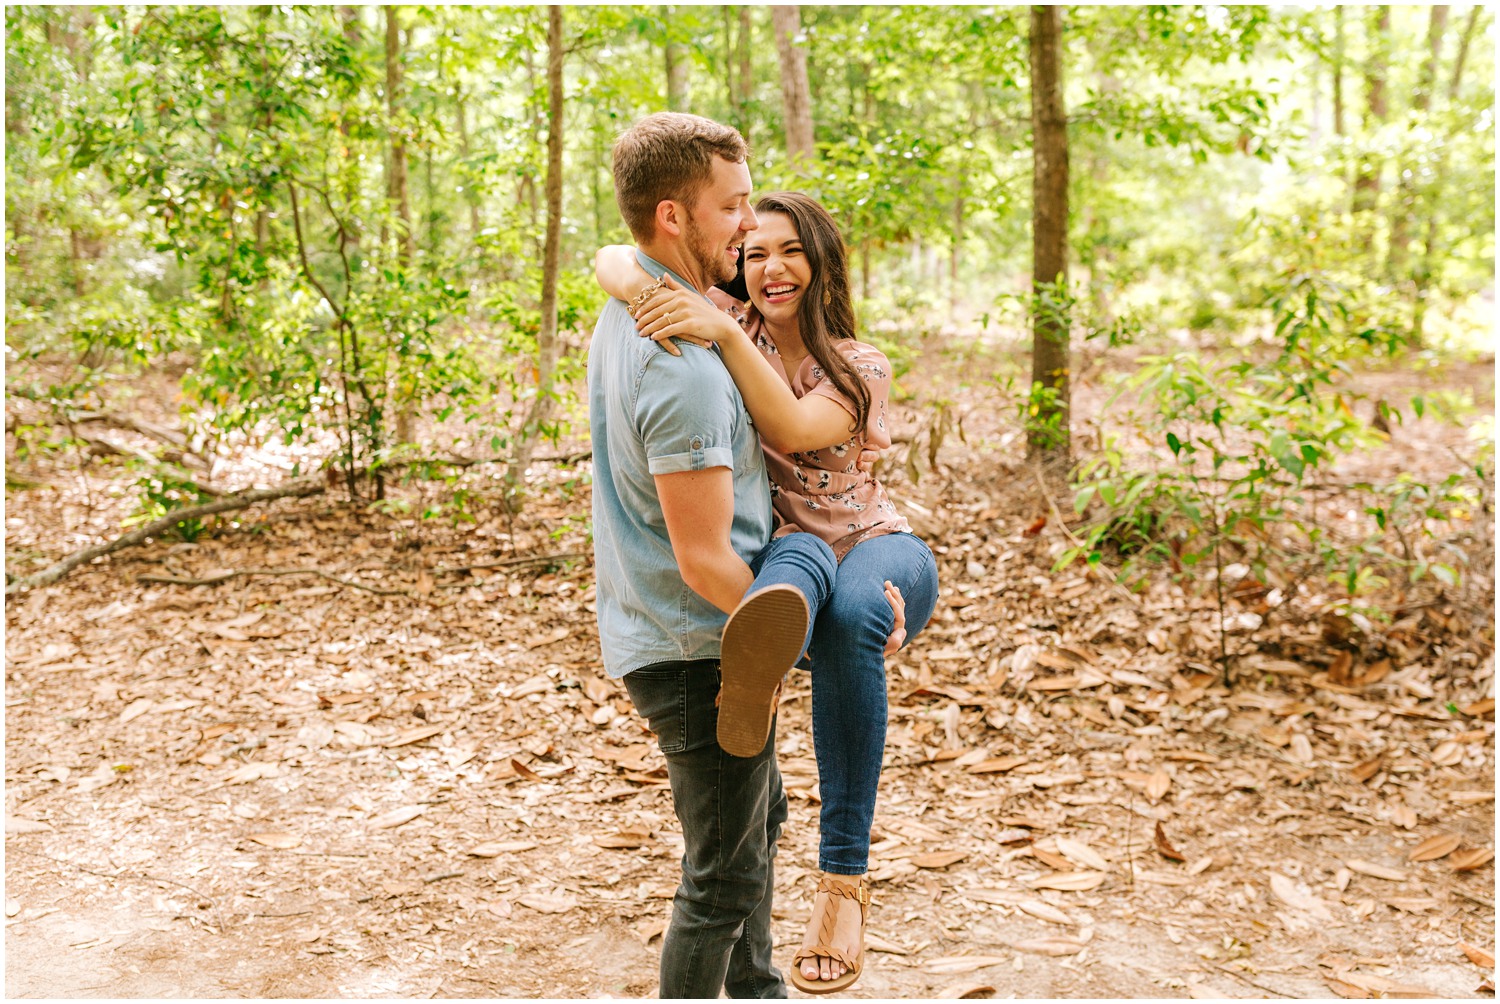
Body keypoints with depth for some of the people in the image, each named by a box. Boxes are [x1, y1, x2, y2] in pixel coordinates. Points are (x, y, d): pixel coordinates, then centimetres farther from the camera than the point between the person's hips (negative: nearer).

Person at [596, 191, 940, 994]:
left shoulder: (859, 368, -5)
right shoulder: (729, 333, 0)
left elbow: (793, 429, -28)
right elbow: (611, 260, -7)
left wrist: (723, 333, -39)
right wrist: (645, 292, -30)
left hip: (878, 554, -1)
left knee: (846, 621, -40)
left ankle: (843, 875, -37)